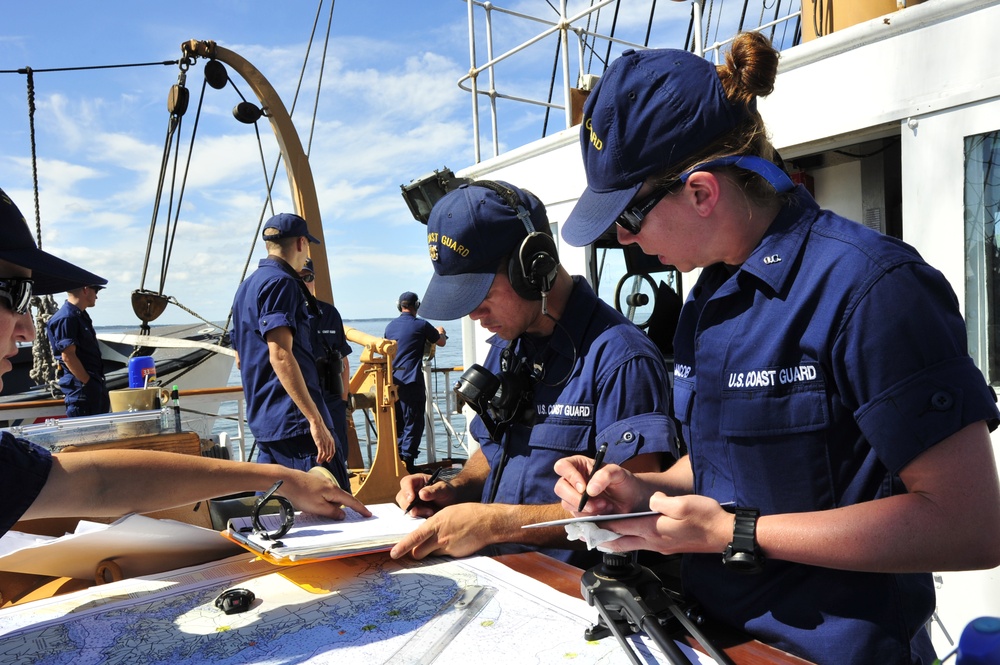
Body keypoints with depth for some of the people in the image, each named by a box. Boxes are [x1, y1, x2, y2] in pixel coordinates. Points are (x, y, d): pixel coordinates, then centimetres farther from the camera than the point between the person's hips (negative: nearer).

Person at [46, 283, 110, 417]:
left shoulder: (81, 316, 16)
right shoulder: (66, 318, -15)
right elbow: (68, 356, -20)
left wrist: (100, 384, 17)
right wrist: (88, 383, -18)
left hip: (96, 387, 10)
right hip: (81, 390, -10)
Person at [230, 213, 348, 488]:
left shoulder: (247, 287, 19)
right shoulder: (280, 282, -11)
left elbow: (241, 359, 26)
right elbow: (280, 356, -22)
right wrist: (316, 420, -25)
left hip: (263, 421, 11)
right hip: (294, 421, -10)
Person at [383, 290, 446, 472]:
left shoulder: (390, 326, 10)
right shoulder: (421, 325, -6)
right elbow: (441, 342, 7)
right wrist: (440, 332, 30)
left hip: (393, 380, 6)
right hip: (411, 381, -6)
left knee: (398, 423, 15)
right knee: (413, 423, 0)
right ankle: (407, 462, -1)